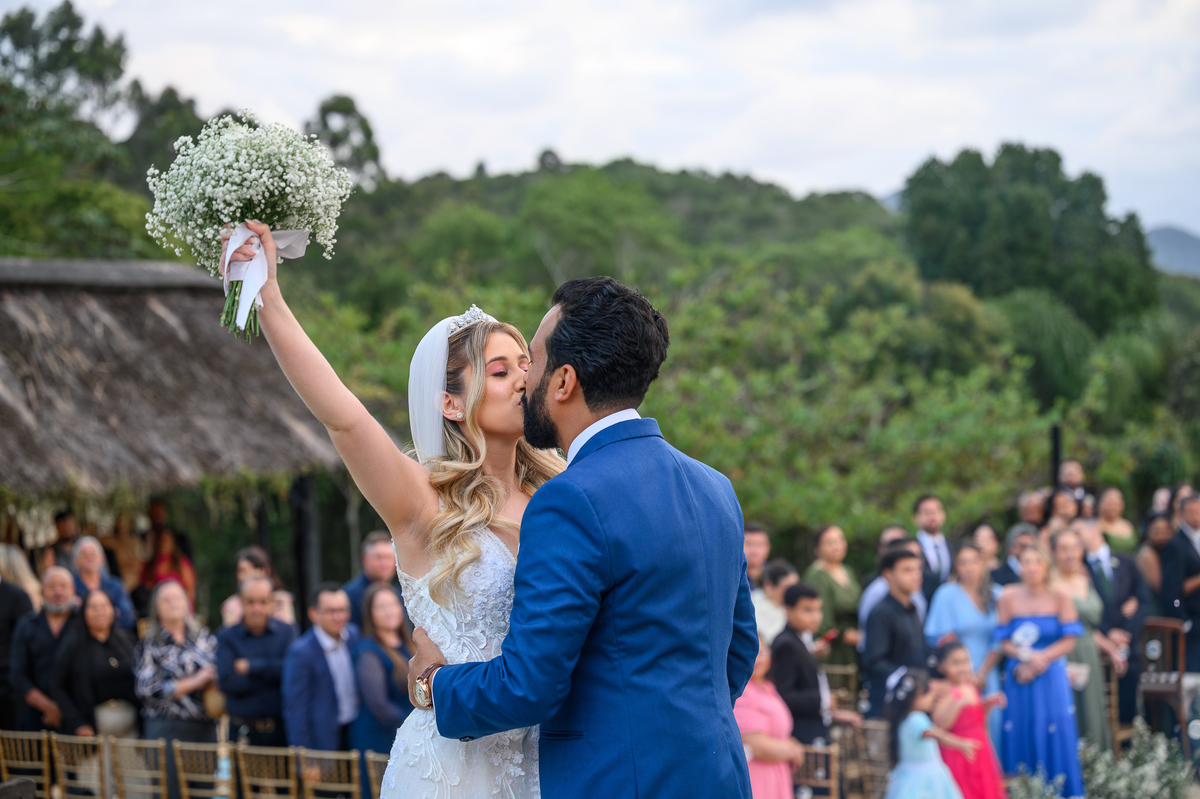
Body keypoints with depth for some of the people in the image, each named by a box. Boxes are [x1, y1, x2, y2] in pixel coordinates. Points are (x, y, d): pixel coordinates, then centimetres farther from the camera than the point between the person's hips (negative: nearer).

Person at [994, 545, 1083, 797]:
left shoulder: (1059, 597, 0)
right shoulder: (1008, 597, 1)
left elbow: (1069, 640, -3)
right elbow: (1004, 642, 1)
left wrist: (1042, 658, -13)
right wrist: (1026, 657, -15)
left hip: (1052, 678, 0)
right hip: (1019, 680, 0)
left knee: (1055, 738, 0)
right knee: (1022, 738, 2)